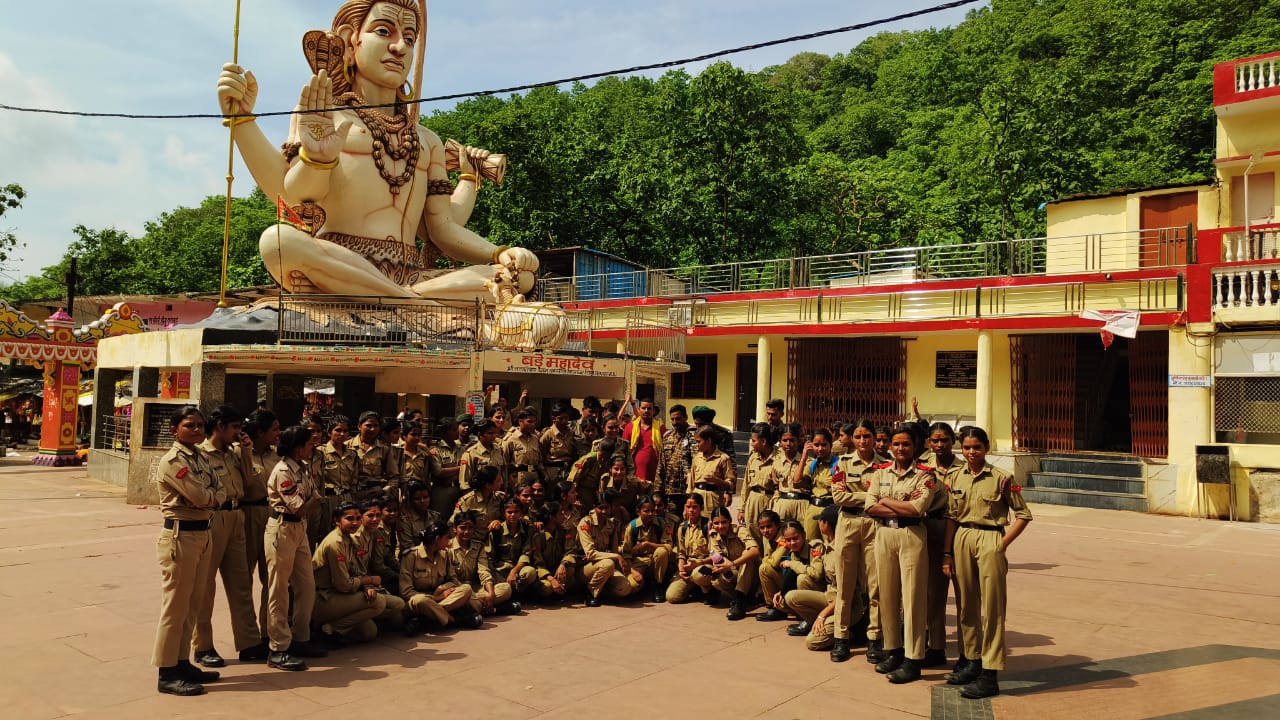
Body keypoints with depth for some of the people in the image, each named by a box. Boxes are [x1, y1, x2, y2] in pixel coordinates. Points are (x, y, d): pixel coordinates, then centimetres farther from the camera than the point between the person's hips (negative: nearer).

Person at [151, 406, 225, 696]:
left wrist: (208, 496, -12)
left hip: (203, 533, 8)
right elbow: (200, 497, -21)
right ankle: (166, 673, 9)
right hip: (180, 535, -8)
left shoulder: (202, 457, 11)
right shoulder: (172, 461, -14)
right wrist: (211, 494, -2)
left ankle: (182, 663, 26)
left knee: (190, 605, 15)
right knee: (175, 606, 0)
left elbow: (220, 494, 6)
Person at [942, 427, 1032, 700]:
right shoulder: (957, 478, 7)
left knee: (991, 607, -2)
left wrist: (1003, 544, -9)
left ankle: (989, 675, 2)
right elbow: (952, 517, 10)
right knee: (966, 604, 12)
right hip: (962, 541, 5)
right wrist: (947, 552, 6)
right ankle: (970, 661, 25)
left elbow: (1023, 515, -3)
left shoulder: (1001, 478, -7)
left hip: (989, 540, -5)